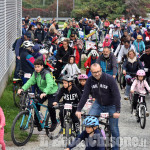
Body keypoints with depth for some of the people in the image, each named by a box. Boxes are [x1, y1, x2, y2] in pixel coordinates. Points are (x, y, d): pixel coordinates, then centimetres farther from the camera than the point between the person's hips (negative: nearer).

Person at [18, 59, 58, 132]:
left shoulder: (46, 74, -27)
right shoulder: (35, 73, -4)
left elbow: (50, 84, -40)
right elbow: (30, 81, -9)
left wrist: (45, 93, -57)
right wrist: (22, 89, -24)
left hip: (51, 92, -6)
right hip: (42, 91, 7)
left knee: (50, 106, -18)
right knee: (37, 104, -7)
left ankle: (54, 123, 4)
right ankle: (37, 122, 10)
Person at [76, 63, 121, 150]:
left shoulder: (109, 79, -24)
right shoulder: (90, 80, -13)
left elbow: (116, 95, -25)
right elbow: (85, 95, -11)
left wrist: (117, 111, -32)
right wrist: (79, 110, -19)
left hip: (111, 105, -3)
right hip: (98, 104, 3)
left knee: (114, 128, -1)